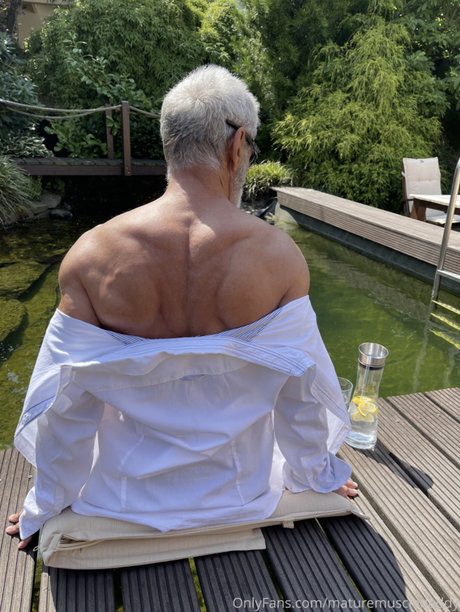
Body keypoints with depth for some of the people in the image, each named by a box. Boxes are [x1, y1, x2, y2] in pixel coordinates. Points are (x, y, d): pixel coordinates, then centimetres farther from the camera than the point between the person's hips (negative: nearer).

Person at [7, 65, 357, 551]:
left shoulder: (91, 254, -23)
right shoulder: (279, 255, -23)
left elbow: (65, 404, -15)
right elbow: (301, 390, -13)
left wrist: (43, 509, 5)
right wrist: (316, 476, 8)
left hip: (128, 496, 1)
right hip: (239, 494, 1)